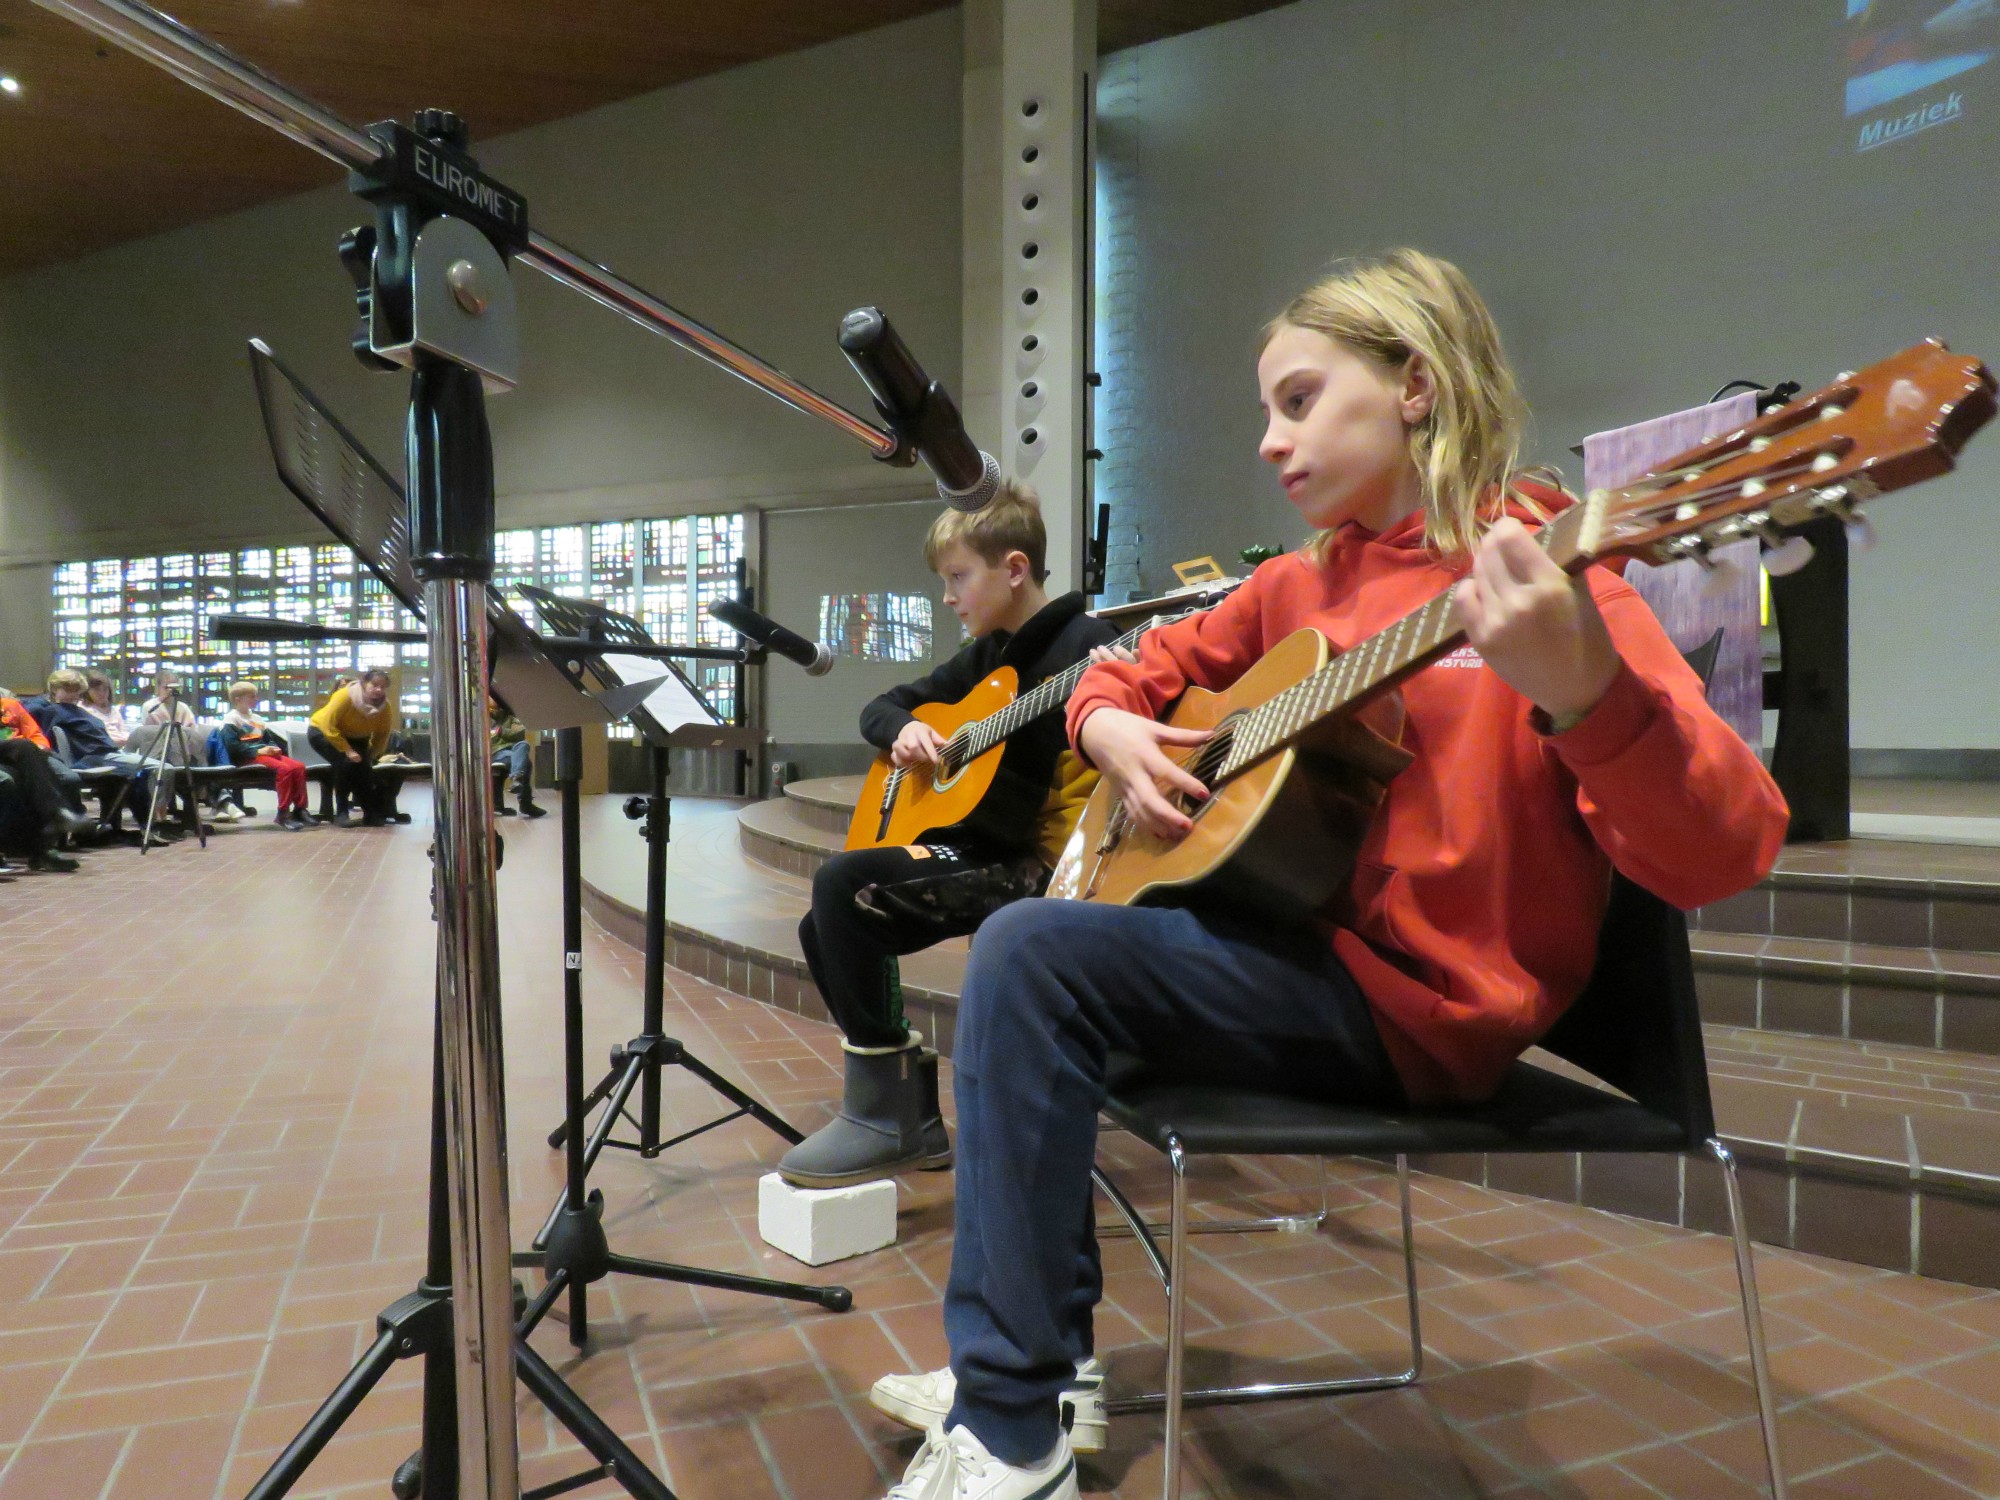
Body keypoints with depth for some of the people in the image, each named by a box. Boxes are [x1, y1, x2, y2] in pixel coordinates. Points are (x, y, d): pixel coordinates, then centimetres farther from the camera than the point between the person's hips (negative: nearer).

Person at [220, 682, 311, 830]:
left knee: (299, 766, -14)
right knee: (284, 768, -31)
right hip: (248, 757, -8)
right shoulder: (231, 719, 0)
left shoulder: (256, 718, 26)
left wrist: (274, 748, 5)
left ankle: (300, 809, -13)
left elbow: (269, 738, 29)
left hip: (264, 753, 8)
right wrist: (258, 751, -19)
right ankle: (283, 814, -30)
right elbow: (232, 746, -13)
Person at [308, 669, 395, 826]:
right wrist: (347, 750, -32)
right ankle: (341, 813, -17)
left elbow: (382, 735, -7)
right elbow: (328, 726, -32)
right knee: (344, 763, -27)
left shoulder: (385, 707, -21)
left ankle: (372, 813, -2)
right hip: (321, 731, -4)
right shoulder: (345, 696, -34)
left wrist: (370, 756, -16)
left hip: (354, 737, 5)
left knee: (364, 766, -16)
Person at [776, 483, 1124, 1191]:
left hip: (1033, 862, -9)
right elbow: (880, 708, 25)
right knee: (824, 930, 7)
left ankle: (883, 1118, -14)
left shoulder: (1084, 644, -9)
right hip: (975, 852, 9)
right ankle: (915, 1120, 12)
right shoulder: (984, 656, 17)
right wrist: (904, 728, 3)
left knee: (843, 882, -24)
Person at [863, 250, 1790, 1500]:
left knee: (1036, 953, -21)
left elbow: (1721, 855, -21)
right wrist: (1113, 729, 0)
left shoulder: (1540, 570, -12)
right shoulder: (1301, 584, 10)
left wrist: (1579, 691, -40)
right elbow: (1138, 670, 23)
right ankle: (1034, 1367, 17)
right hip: (1299, 946, 8)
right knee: (1022, 967, 11)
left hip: (1422, 997, -8)